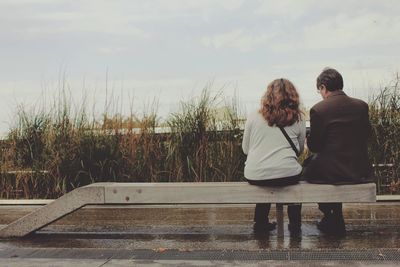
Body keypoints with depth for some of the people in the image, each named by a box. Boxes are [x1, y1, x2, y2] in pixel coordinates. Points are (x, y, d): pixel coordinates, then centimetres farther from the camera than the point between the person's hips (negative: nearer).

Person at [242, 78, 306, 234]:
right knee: (297, 172, 33)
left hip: (254, 176, 1)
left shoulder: (253, 117, 3)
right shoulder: (297, 119, 3)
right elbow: (300, 149, 15)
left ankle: (261, 223, 37)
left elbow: (245, 149, 10)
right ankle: (295, 224, 34)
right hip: (288, 175, -1)